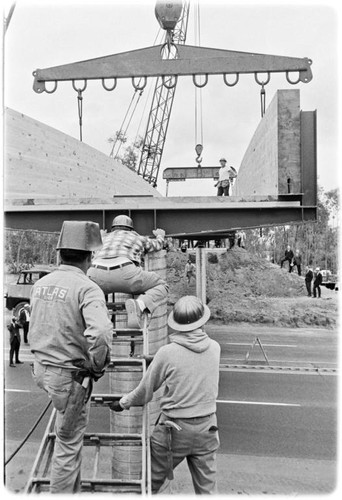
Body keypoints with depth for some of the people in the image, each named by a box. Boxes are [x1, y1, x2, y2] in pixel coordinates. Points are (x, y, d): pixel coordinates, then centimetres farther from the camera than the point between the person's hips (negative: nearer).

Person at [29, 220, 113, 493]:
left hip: (41, 368, 7)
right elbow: (100, 334, -38)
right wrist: (99, 366, -20)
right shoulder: (88, 289, -23)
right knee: (69, 444, 11)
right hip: (70, 375, -7)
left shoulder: (40, 283, 1)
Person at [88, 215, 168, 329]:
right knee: (161, 287, 17)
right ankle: (139, 305, -14)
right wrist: (160, 236, 74)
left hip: (99, 275, 3)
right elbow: (157, 245, 52)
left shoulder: (105, 238, 36)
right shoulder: (137, 238, 33)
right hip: (124, 272, -3)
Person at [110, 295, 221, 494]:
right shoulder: (214, 348, -6)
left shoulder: (167, 353, -18)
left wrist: (123, 403, 14)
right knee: (207, 488, 16)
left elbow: (145, 392, -6)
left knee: (151, 482, 17)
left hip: (174, 430, -3)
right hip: (207, 427, 4)